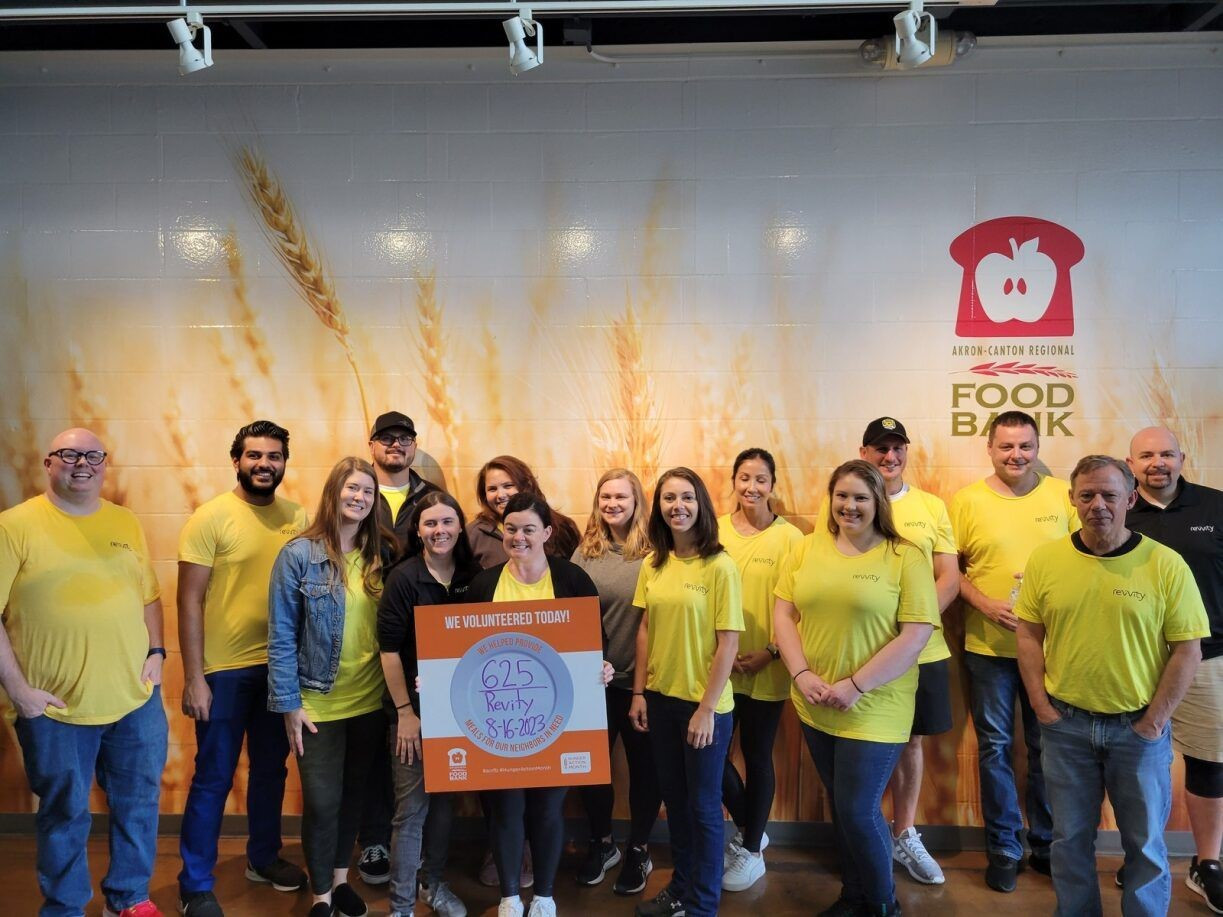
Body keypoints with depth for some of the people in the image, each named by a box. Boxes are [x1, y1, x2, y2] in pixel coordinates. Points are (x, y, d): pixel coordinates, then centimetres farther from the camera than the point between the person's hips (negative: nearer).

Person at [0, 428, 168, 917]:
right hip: (54, 709, -4)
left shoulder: (126, 523, 7)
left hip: (137, 699, 4)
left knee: (138, 806, 15)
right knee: (64, 817, 12)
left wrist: (156, 651, 1)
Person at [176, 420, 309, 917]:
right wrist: (193, 677, -13)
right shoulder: (210, 518, -10)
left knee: (271, 768, 18)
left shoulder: (297, 517, 1)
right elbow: (189, 600, -10)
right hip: (224, 670, -4)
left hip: (280, 667, 4)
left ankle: (263, 856, 38)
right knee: (213, 778, 6)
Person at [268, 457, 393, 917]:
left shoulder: (380, 557, 1)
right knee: (322, 801, 4)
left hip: (371, 701, 4)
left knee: (354, 794, 18)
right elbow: (281, 636, -10)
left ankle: (341, 878, 39)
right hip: (318, 703, -4)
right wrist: (288, 704, -11)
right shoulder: (299, 554, -11)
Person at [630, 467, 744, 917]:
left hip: (704, 704, -5)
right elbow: (645, 631, 8)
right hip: (660, 698, 5)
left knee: (703, 805, 10)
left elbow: (729, 642, -15)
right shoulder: (653, 565, 2)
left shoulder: (720, 566, -15)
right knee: (674, 799, 19)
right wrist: (638, 693, 5)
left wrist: (707, 708, -16)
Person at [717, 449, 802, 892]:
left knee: (757, 757, 10)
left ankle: (752, 850, 31)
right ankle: (748, 829, 36)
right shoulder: (714, 532, 0)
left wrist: (769, 653, -14)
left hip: (767, 670, -3)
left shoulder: (788, 537, -7)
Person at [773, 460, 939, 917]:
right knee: (840, 806, 17)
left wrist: (856, 685, -17)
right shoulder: (806, 548, 3)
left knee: (858, 810, 1)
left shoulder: (904, 557, -9)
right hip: (815, 707, 4)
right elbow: (783, 612, 4)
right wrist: (801, 674, -10)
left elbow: (917, 634, -13)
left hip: (874, 710, -4)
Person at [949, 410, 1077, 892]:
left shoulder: (1061, 494, 1)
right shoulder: (967, 500, -3)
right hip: (988, 647, -1)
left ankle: (1047, 844, 32)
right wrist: (985, 604, -15)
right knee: (994, 748, 9)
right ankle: (1003, 848, 25)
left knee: (1047, 747, 13)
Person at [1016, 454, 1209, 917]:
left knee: (1145, 843, 15)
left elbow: (1188, 649, -7)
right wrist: (1041, 705, -3)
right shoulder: (1045, 559, -3)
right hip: (1065, 724, 2)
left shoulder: (1166, 564, -9)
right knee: (1071, 838, 16)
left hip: (1138, 728, -1)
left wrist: (1155, 719, -9)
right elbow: (1029, 634, 2)